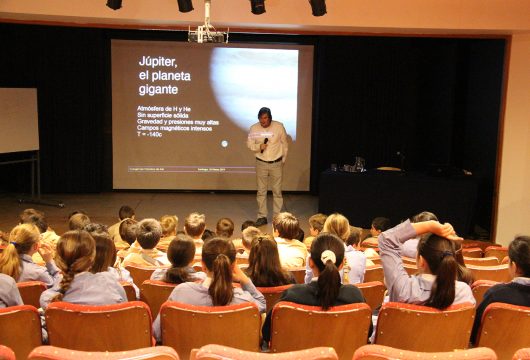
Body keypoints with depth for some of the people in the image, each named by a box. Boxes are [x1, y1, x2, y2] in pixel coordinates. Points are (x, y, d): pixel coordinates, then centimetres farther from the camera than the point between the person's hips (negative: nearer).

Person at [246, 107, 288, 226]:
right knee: (261, 191, 5)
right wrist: (259, 147, -17)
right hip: (261, 163, 1)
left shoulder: (279, 127, -8)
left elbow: (284, 144, 4)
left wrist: (283, 160, 8)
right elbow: (249, 144, 3)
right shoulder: (254, 128, -5)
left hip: (276, 163, -1)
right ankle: (262, 217, 13)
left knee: (277, 191, 4)